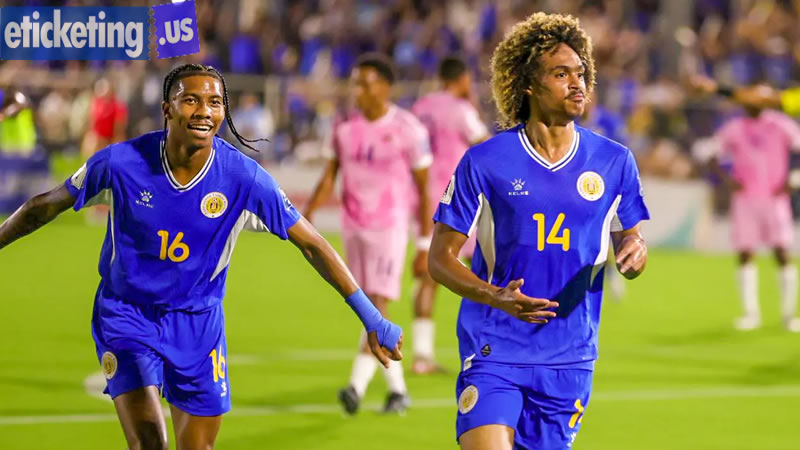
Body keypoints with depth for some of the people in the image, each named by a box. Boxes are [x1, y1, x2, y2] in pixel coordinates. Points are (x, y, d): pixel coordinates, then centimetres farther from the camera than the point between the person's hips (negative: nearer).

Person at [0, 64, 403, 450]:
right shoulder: (121, 163, -17)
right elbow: (45, 206, -2)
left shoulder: (244, 179, -16)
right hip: (125, 314, -2)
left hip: (198, 323, 2)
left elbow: (311, 245, -8)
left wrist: (372, 319, -9)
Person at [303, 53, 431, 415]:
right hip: (353, 226, 5)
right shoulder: (345, 127, 5)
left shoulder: (407, 129, -7)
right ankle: (396, 388, 19)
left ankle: (358, 385, -22)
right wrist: (308, 214, -8)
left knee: (377, 304, -15)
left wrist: (426, 246, -4)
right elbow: (329, 177, 8)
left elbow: (424, 190, -3)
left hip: (389, 226, -5)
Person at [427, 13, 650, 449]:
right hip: (493, 352, -3)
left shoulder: (614, 162, 3)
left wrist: (634, 252, -13)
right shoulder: (483, 163, -6)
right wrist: (496, 297, -21)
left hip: (569, 359, 3)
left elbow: (629, 240, 14)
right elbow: (439, 257, -2)